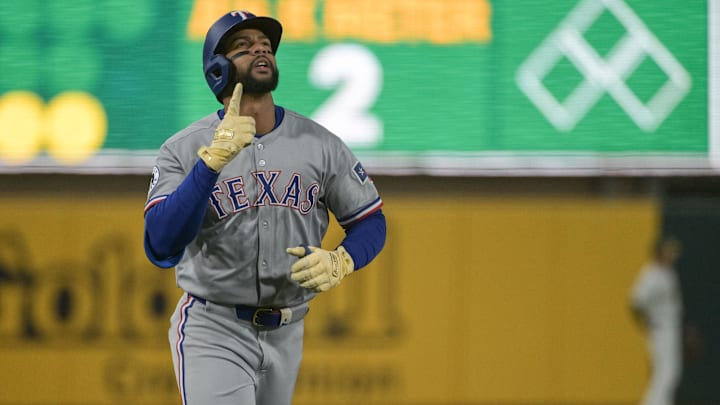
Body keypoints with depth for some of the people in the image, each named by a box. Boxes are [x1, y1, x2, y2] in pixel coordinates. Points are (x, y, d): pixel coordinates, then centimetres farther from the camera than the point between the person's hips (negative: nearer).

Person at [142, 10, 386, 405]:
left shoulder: (320, 143, 1)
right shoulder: (182, 150, -8)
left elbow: (371, 223, 7)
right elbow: (161, 248, -22)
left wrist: (338, 263, -16)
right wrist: (214, 159, -31)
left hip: (286, 335, 4)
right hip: (213, 332, -4)